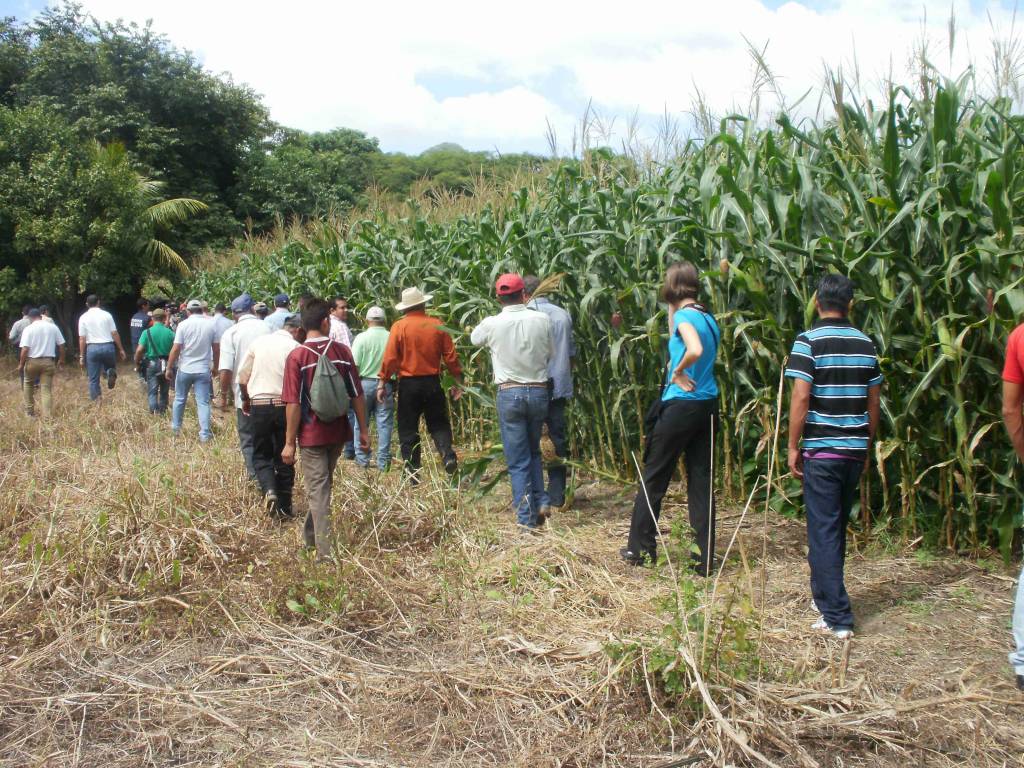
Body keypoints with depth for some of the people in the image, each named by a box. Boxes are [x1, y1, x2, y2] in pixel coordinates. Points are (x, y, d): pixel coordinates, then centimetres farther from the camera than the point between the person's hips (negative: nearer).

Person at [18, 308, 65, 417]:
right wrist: (61, 359, 18)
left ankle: (29, 411, 25)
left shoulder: (28, 329, -6)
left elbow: (25, 349, -12)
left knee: (28, 384, 21)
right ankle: (47, 416, -6)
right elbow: (61, 345, 6)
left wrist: (21, 364, -3)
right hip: (48, 362, 2)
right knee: (47, 389, 3)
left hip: (32, 361, -2)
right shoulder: (53, 327, 3)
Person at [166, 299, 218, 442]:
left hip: (185, 369, 0)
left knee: (179, 399, 17)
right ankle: (205, 434, -5)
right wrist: (215, 366, 17)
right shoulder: (211, 324, -1)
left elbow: (176, 349, -9)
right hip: (203, 370, 1)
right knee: (203, 402, 1)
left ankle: (176, 427, 30)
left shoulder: (184, 324, -6)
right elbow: (216, 348, 4)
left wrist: (169, 368, 0)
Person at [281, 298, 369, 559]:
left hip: (312, 434, -4)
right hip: (338, 432, 4)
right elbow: (357, 395, -1)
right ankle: (310, 535, 38)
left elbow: (293, 403, -14)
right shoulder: (343, 352, -4)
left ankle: (325, 551, 1)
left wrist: (289, 442, -7)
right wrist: (363, 431, 9)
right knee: (322, 484, 22)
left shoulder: (297, 356, -12)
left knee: (318, 490, 3)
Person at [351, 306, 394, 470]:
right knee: (384, 424, 5)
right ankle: (383, 461, 7)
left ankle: (362, 459, 14)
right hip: (386, 384, 1)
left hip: (365, 383, -1)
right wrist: (395, 386, 10)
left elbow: (354, 365, -9)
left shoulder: (361, 338, -8)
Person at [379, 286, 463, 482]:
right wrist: (458, 381, 11)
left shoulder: (399, 327, -7)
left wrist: (382, 383, -1)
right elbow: (450, 356, 1)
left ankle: (413, 474, 9)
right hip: (433, 382, 2)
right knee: (438, 424, 15)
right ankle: (448, 455, -11)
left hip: (408, 384, -2)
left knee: (408, 430, 8)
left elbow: (390, 358, -9)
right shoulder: (437, 325, -1)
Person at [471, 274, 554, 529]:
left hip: (509, 394, -2)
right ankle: (541, 502, 9)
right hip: (539, 391, 2)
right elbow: (550, 355, 5)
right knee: (534, 451, 23)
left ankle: (526, 518, 5)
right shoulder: (542, 320, -5)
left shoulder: (492, 324, -7)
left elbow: (474, 338, 14)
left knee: (518, 460, 5)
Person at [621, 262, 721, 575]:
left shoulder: (685, 315, -13)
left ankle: (639, 548, 18)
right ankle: (705, 558, 9)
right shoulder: (709, 318, 11)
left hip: (680, 406, -7)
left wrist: (677, 372, -17)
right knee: (701, 481, 8)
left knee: (653, 478, 8)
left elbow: (695, 350, -31)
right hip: (708, 405, 7)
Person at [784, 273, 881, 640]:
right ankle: (825, 596, 32)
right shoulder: (865, 343, 7)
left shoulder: (809, 341, -9)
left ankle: (837, 616, -1)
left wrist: (793, 446, -6)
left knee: (824, 531, -1)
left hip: (822, 449, -5)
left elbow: (800, 397, -15)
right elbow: (874, 402, 10)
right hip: (855, 448, 5)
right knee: (838, 526, 18)